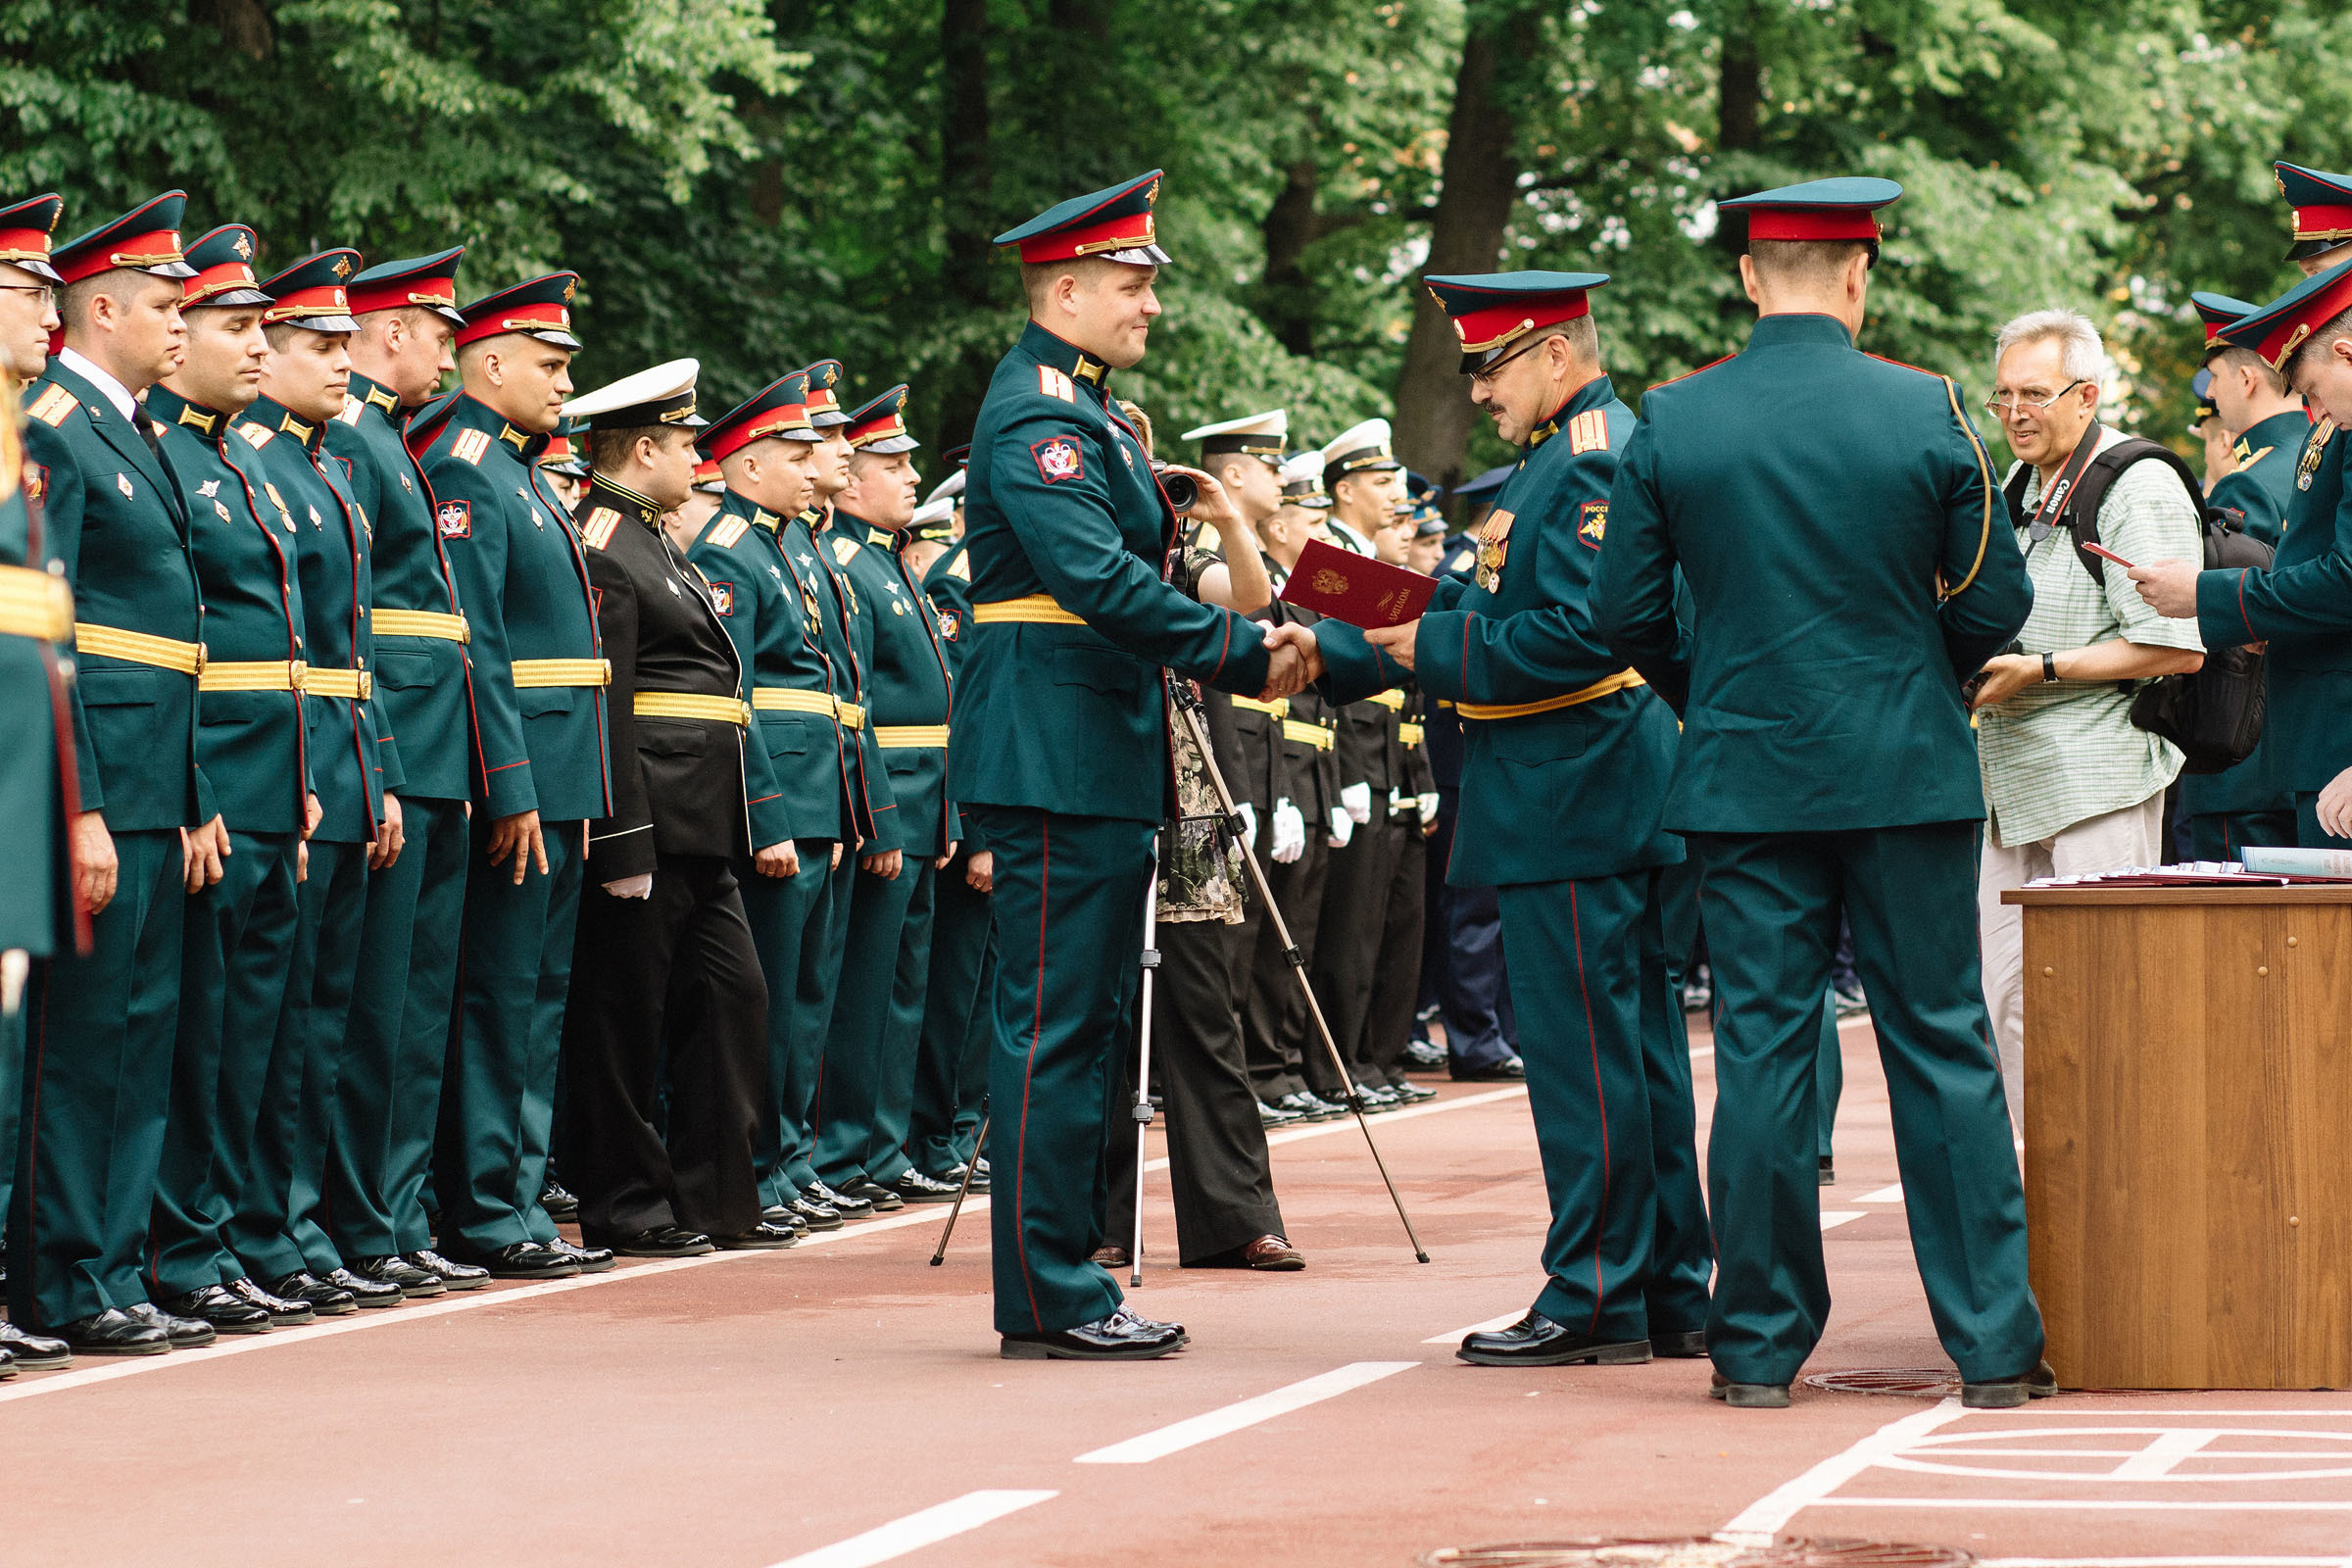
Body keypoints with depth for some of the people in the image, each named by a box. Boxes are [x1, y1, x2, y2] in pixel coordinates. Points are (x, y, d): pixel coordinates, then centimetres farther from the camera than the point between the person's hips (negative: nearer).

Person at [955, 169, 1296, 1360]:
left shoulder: (1081, 412, 19)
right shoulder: (1036, 419, -14)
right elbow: (1101, 582, -25)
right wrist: (1246, 659, -23)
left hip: (1097, 762, 11)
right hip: (1059, 760, -11)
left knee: (1083, 1026, 13)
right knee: (1055, 1027, -7)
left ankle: (1064, 1279, 18)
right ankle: (1047, 1300, -4)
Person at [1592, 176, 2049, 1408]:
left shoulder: (1668, 422, -3)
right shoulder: (1928, 414, -6)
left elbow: (1625, 610, 1)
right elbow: (1995, 601, -2)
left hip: (1745, 772, 1)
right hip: (1910, 773, -1)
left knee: (1760, 1051, 5)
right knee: (1943, 1052, 5)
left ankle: (1759, 1346, 7)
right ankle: (1992, 1344, 6)